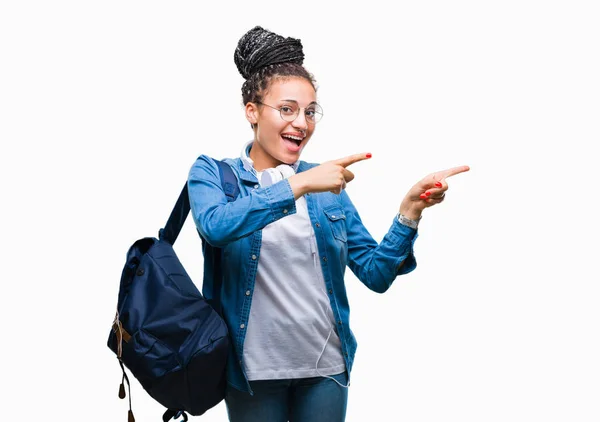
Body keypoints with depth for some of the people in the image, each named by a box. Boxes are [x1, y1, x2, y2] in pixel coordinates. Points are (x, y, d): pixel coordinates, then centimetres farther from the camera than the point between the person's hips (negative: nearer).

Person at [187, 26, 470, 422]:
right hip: (253, 369, -2)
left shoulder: (328, 185, 5)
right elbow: (215, 225, -26)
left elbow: (376, 273, 1)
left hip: (326, 366, 3)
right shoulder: (212, 173, -3)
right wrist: (298, 185, -31)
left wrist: (409, 211, -14)